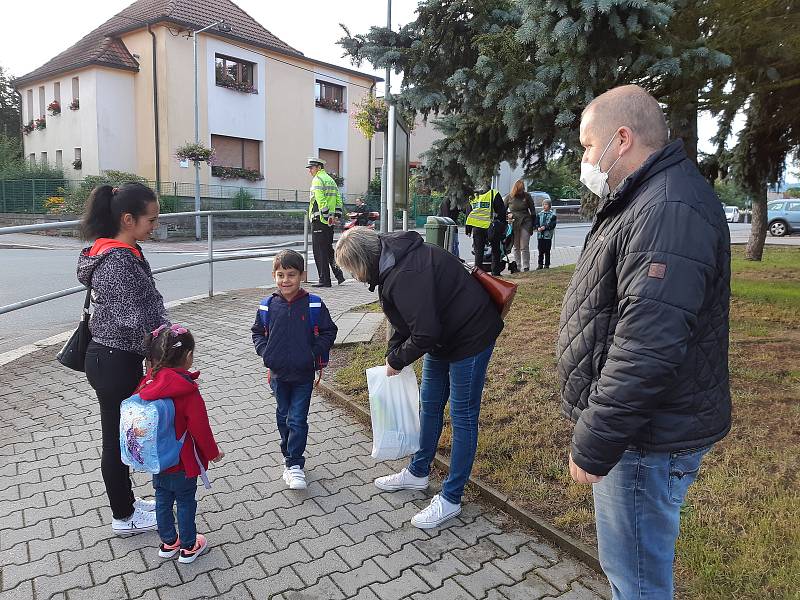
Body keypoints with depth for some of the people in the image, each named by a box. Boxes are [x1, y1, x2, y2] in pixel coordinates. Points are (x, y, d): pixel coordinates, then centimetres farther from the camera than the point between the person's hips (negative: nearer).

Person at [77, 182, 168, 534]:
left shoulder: (124, 253, 6)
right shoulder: (118, 261, -24)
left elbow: (144, 305, 11)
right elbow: (134, 320, -26)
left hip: (115, 358, 9)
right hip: (114, 362, -9)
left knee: (123, 435, 21)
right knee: (118, 439, 7)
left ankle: (126, 502, 39)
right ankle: (124, 517, 26)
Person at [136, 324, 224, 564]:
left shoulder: (146, 384, -9)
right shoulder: (188, 393, -27)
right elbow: (200, 429, -21)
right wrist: (214, 452, -4)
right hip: (182, 463, -5)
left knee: (162, 499, 21)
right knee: (186, 502, 13)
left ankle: (168, 542, 37)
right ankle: (188, 547, 28)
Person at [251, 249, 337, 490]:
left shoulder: (314, 305, -11)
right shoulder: (267, 306, -4)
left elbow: (329, 331, -1)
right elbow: (257, 332, 11)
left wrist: (315, 353, -12)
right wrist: (265, 352, -4)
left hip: (304, 374, -3)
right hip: (278, 373, 3)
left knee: (298, 420, -1)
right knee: (283, 417, 17)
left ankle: (295, 464, 11)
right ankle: (290, 457, 35)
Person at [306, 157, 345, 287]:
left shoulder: (317, 180, -9)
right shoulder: (331, 180, 19)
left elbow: (321, 201, -20)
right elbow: (339, 201, 16)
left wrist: (327, 217, -20)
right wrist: (337, 216, 11)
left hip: (319, 220, -9)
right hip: (330, 221, 9)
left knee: (319, 251, -4)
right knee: (329, 249, 16)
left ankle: (324, 280, -3)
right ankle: (339, 275, 13)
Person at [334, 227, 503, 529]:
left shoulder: (405, 275, -32)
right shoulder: (392, 261, 0)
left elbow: (425, 333, -31)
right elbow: (404, 322, 12)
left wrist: (397, 360, -14)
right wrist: (392, 355, 4)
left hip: (470, 337, -10)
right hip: (443, 334, 11)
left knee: (462, 416, 1)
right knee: (429, 404, 19)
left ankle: (451, 498, 13)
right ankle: (418, 472, 37)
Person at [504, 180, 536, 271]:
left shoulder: (527, 196, 2)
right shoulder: (509, 197, 3)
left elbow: (533, 211, 8)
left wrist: (532, 224, 6)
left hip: (525, 223, -2)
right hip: (514, 224, 2)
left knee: (524, 247, -6)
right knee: (516, 247, 9)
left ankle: (526, 267, -2)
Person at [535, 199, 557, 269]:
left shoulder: (552, 214, -1)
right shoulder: (539, 214, 9)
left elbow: (553, 224, -8)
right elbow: (536, 223, 8)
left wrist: (545, 227, -19)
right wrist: (538, 228, -12)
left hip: (548, 235, -3)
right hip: (540, 235, 3)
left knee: (547, 251, 1)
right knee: (540, 251, 8)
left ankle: (547, 265, 8)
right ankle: (540, 264, 16)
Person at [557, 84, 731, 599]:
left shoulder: (670, 211, -23)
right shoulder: (644, 201, 13)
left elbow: (647, 349, -30)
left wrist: (593, 445, -22)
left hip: (647, 439, -10)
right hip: (637, 425, 10)